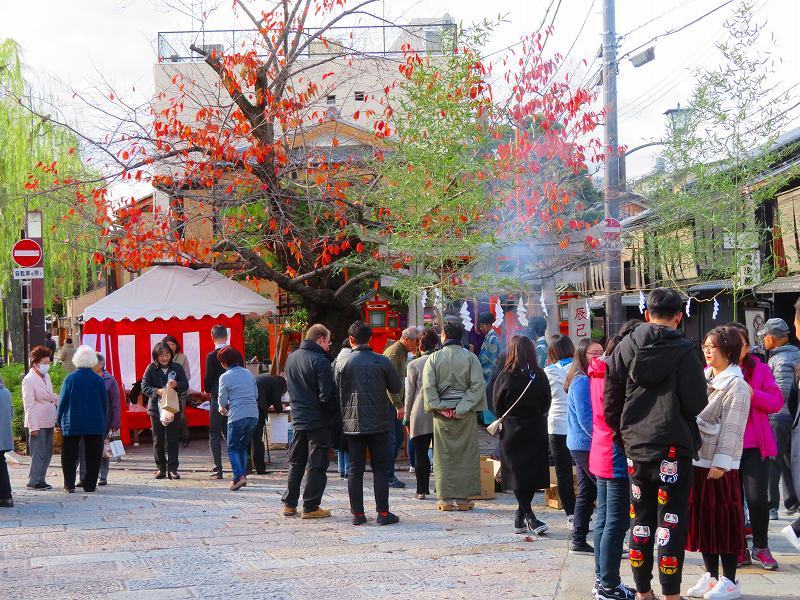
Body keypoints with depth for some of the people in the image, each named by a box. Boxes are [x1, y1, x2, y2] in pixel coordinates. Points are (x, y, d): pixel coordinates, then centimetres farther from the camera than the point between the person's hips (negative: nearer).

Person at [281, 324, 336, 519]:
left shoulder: (291, 358, 7)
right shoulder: (320, 362, -17)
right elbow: (326, 395, -19)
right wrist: (335, 411, -5)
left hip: (298, 419, 7)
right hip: (318, 421, -7)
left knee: (296, 462, 15)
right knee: (316, 465, 1)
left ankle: (289, 504, 17)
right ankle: (310, 507, 2)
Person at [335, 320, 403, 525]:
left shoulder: (343, 364, -3)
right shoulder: (382, 362, -6)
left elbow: (337, 393, 3)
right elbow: (396, 388, 3)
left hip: (352, 423, 1)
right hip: (379, 423, -1)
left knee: (355, 469, 7)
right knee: (380, 468, 5)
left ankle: (357, 513, 7)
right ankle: (383, 513, 2)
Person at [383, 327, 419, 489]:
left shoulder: (403, 352, 16)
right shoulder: (393, 353, -16)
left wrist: (401, 402, 15)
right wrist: (399, 405, -21)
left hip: (395, 402, 10)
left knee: (399, 437, 11)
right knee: (391, 439, -8)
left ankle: (388, 474, 17)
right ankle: (387, 477, -4)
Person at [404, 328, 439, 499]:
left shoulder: (413, 365, -4)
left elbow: (409, 394, 0)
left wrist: (407, 418, 8)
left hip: (420, 416, -2)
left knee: (421, 453, 2)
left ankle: (422, 490, 1)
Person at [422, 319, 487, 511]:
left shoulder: (434, 358, -2)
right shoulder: (470, 357, -3)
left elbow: (428, 387, -8)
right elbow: (477, 386, -9)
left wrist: (439, 408, -5)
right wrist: (461, 409, -9)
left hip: (441, 413, 0)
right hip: (466, 414, 0)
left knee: (444, 456, 7)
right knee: (466, 455, 6)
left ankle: (446, 499, 7)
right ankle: (463, 499, 5)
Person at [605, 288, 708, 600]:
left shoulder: (625, 348, 4)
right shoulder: (685, 351, -9)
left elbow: (610, 403, 4)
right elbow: (696, 404, -12)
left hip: (635, 447, 4)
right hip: (673, 447, -4)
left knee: (641, 521, 12)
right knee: (671, 523, 2)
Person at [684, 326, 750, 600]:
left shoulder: (736, 385, -8)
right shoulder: (705, 379, 15)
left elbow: (732, 428, -14)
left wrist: (721, 462, -19)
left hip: (720, 465, -7)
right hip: (698, 460, 7)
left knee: (723, 521, -2)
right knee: (702, 518, 10)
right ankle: (710, 575, 20)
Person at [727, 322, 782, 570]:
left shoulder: (760, 369, 4)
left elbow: (777, 402, -2)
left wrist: (753, 394, -17)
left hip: (755, 447, -1)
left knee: (757, 498, -7)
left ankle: (761, 547, 13)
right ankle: (739, 550, 19)